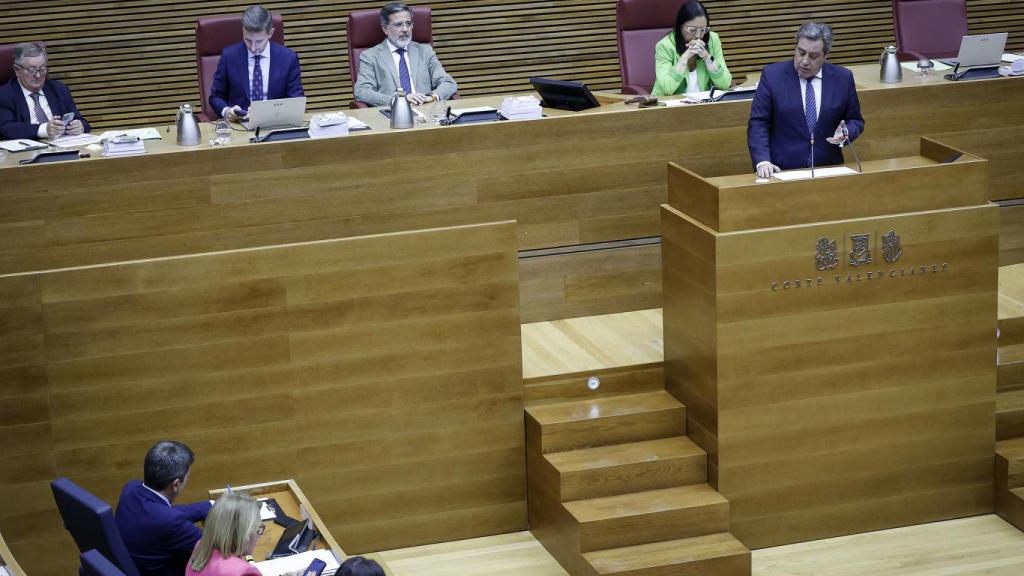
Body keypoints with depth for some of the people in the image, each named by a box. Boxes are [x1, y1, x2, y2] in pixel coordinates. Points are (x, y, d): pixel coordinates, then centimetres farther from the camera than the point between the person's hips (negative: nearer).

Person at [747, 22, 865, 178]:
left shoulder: (843, 78, 6)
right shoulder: (772, 75, 1)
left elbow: (856, 122, 16)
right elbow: (758, 124, -1)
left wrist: (845, 133, -7)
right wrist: (762, 162, -15)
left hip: (827, 171, 2)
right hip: (782, 171, -2)